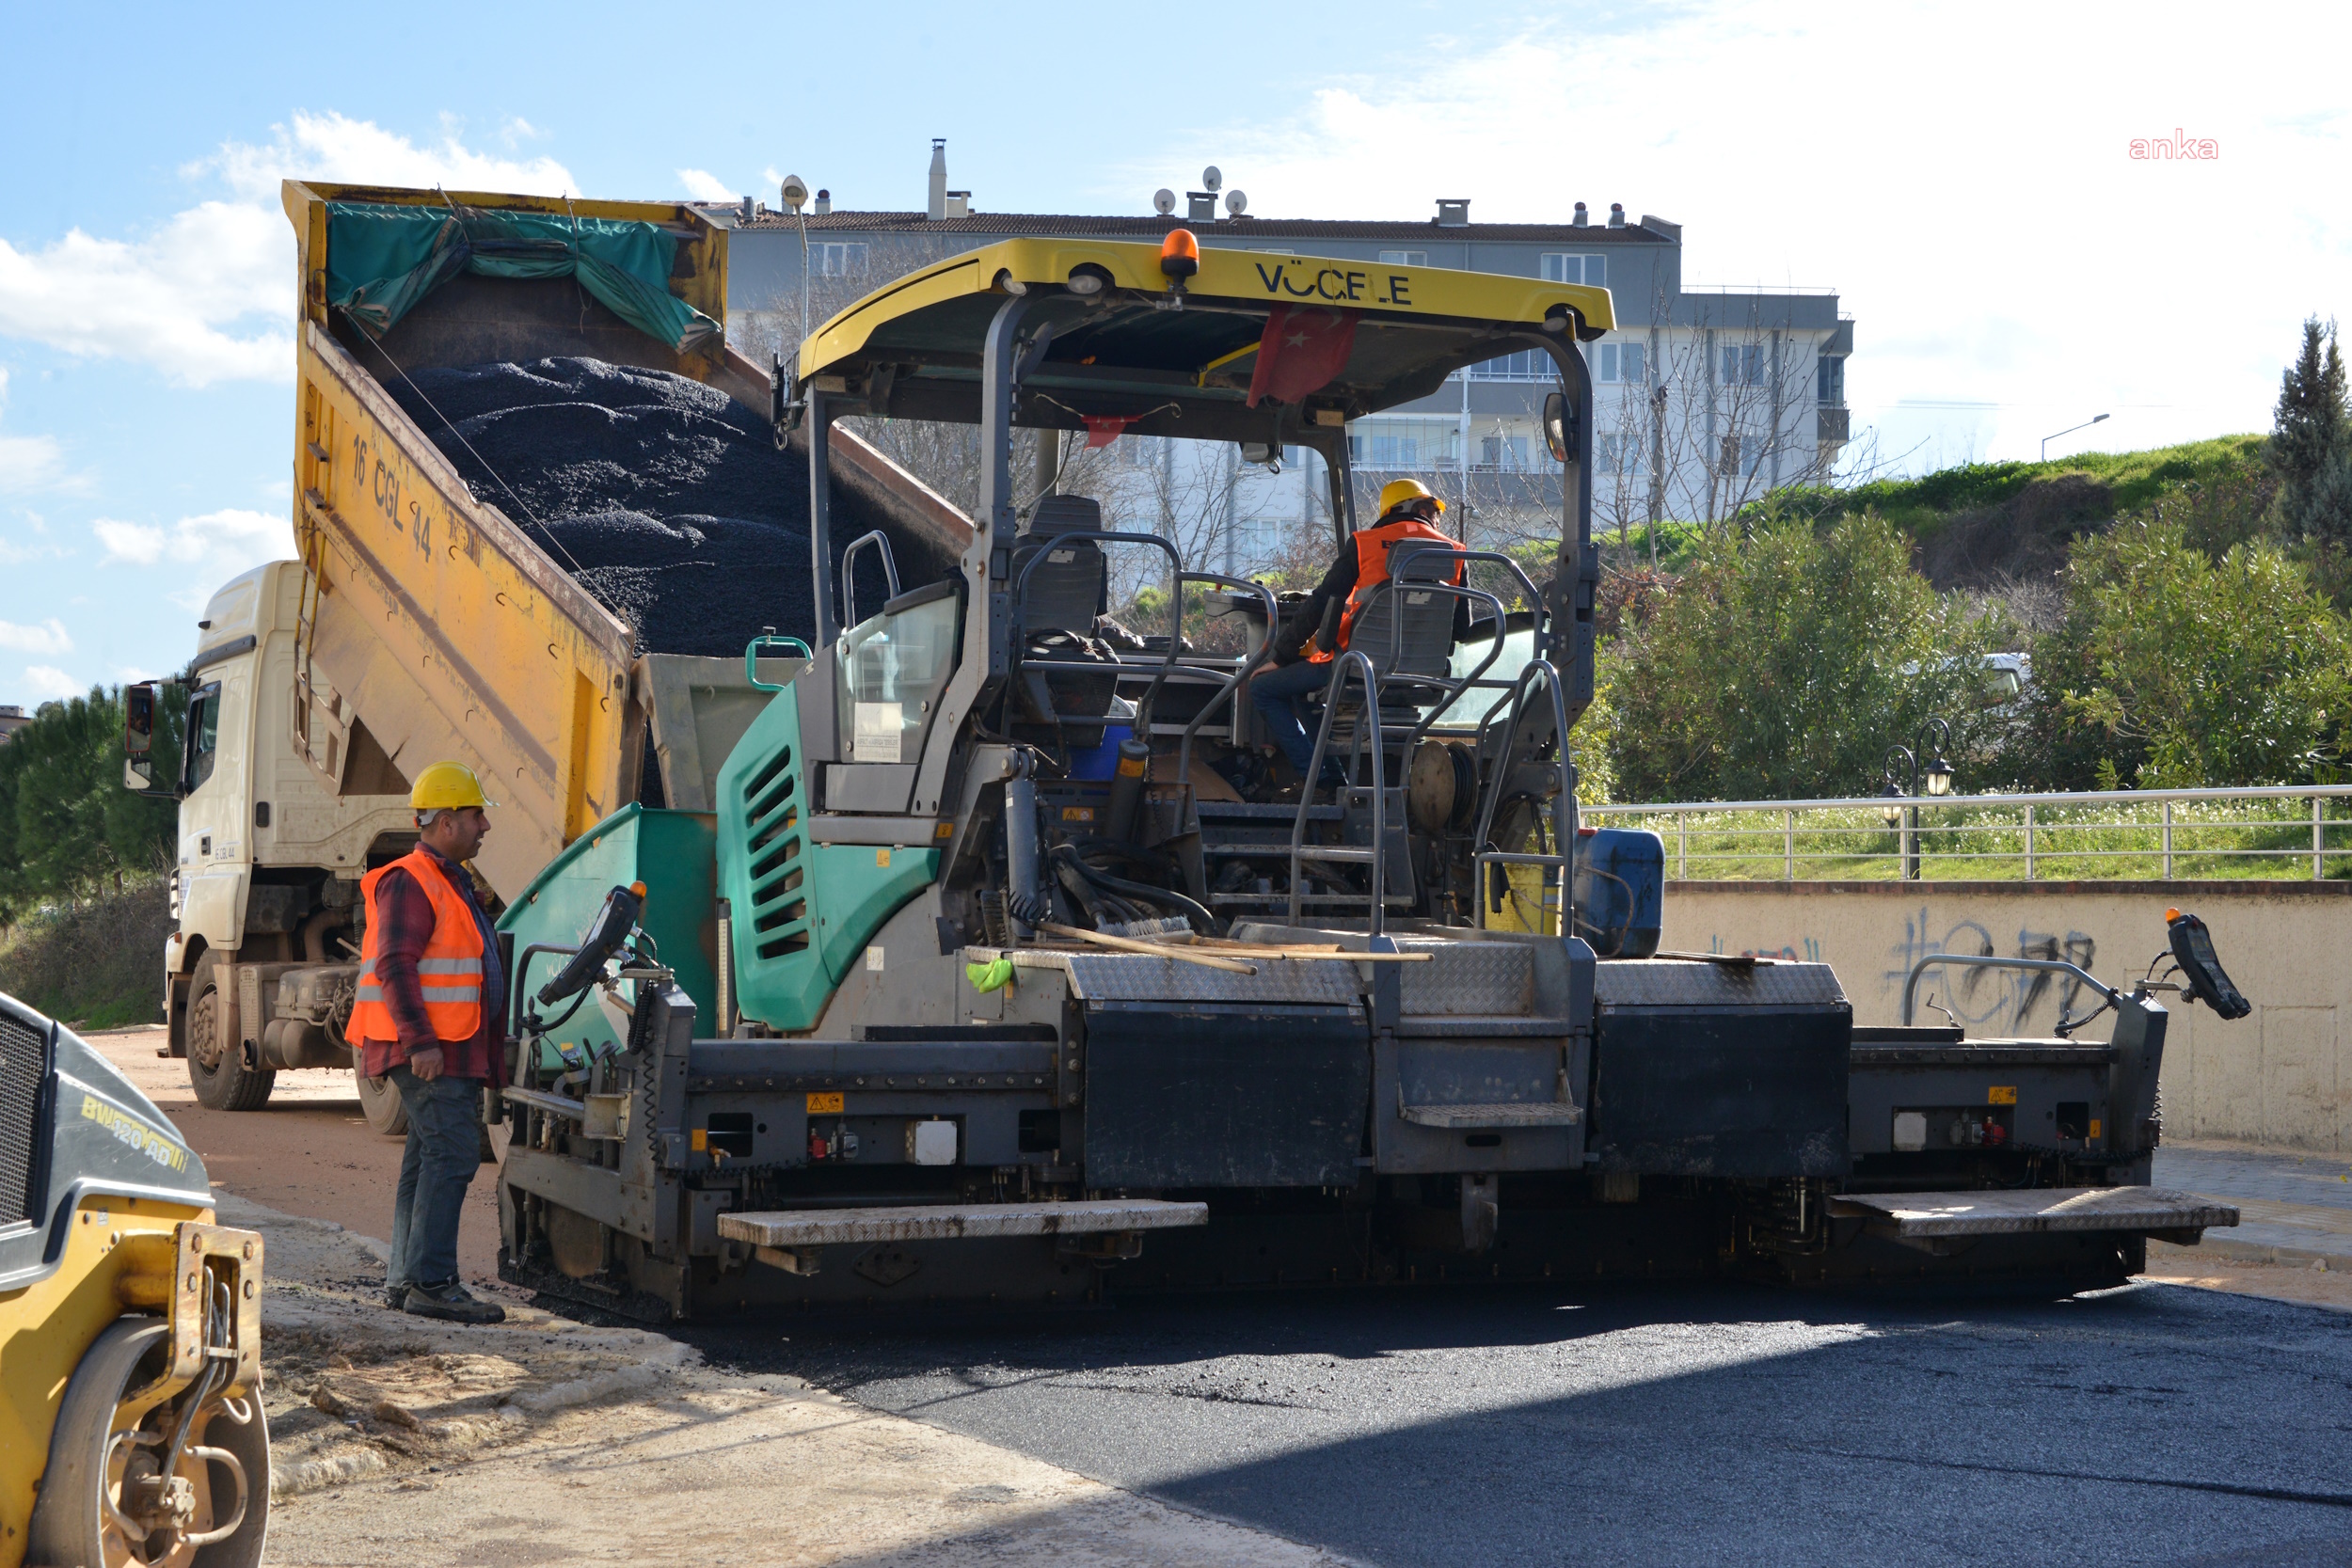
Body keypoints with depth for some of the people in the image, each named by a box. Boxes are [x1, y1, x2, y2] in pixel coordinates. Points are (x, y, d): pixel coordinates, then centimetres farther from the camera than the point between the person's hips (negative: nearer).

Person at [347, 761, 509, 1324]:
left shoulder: (450, 881, 22)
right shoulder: (410, 882, -11)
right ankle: (430, 1282, -14)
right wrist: (420, 1041, -26)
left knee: (429, 1157, 12)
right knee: (452, 1152, -14)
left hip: (453, 1047, 11)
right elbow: (395, 966, -20)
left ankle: (405, 1279, 17)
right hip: (430, 1051, -11)